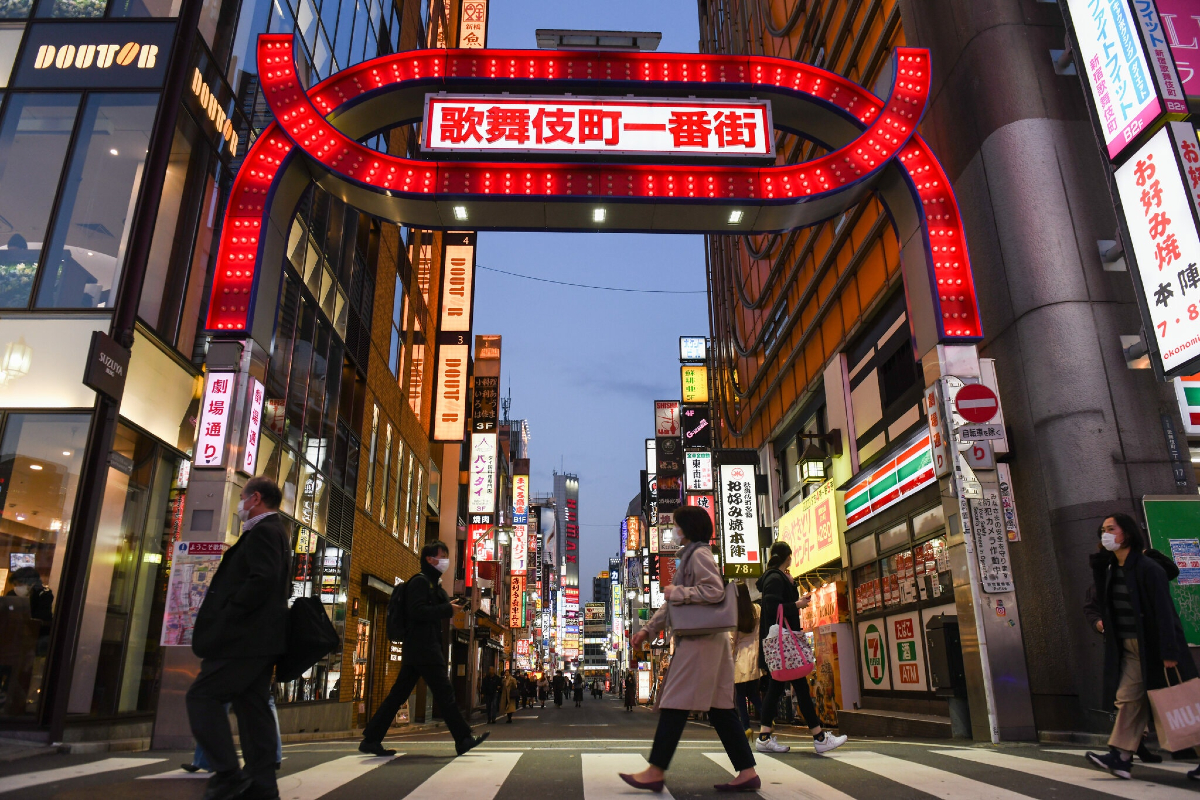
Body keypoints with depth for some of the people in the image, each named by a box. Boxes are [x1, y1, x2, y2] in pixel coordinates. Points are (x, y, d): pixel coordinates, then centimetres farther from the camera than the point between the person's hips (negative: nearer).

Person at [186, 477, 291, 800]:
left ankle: (228, 774, -6)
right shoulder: (276, 532, 21)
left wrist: (225, 615, -18)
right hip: (261, 639, 10)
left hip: (246, 637, -10)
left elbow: (262, 580, -23)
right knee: (254, 707, 9)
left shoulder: (262, 531, -10)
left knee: (202, 695, -5)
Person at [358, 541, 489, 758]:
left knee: (398, 695, 8)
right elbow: (417, 611, -19)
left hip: (417, 650, 10)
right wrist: (447, 609, -16)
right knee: (444, 693, -6)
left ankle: (371, 739, 10)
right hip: (424, 649, -10)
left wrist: (451, 605, 9)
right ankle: (463, 739, -2)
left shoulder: (433, 584, 22)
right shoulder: (420, 581, -8)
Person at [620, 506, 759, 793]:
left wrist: (676, 592, -14)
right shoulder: (690, 556, 20)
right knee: (719, 706, 8)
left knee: (675, 704, -6)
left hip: (700, 639, -10)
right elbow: (673, 605, 23)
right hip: (702, 638, 10)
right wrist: (648, 630, 18)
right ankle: (747, 772, 10)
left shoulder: (699, 554, -9)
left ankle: (655, 772, 0)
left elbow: (715, 591, -24)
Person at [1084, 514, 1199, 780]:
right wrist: (1097, 565, -6)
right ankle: (1120, 758, -3)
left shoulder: (1146, 567, -15)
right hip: (1131, 648, 7)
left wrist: (1169, 651, -22)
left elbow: (1163, 609, -18)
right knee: (1127, 698, 0)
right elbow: (1101, 597, 3)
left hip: (1155, 646, -7)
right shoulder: (1111, 568, 8)